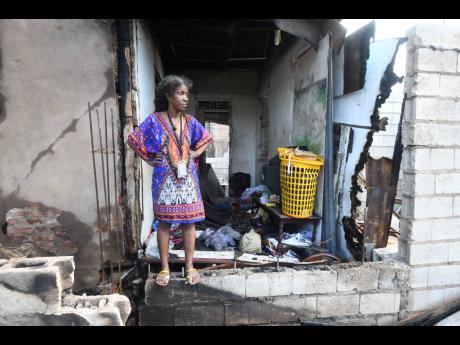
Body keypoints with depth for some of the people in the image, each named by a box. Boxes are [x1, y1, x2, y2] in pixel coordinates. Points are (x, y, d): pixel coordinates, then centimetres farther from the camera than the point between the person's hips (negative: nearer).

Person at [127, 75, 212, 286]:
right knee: (164, 222, 5)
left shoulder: (190, 121, 4)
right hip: (165, 179, -2)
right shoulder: (155, 120, -5)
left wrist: (195, 153, 7)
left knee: (188, 221, 6)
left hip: (187, 177, 3)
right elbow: (133, 139, 3)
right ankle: (165, 268, 20)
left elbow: (207, 138, 20)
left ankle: (189, 266, 20)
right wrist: (149, 159, 0)